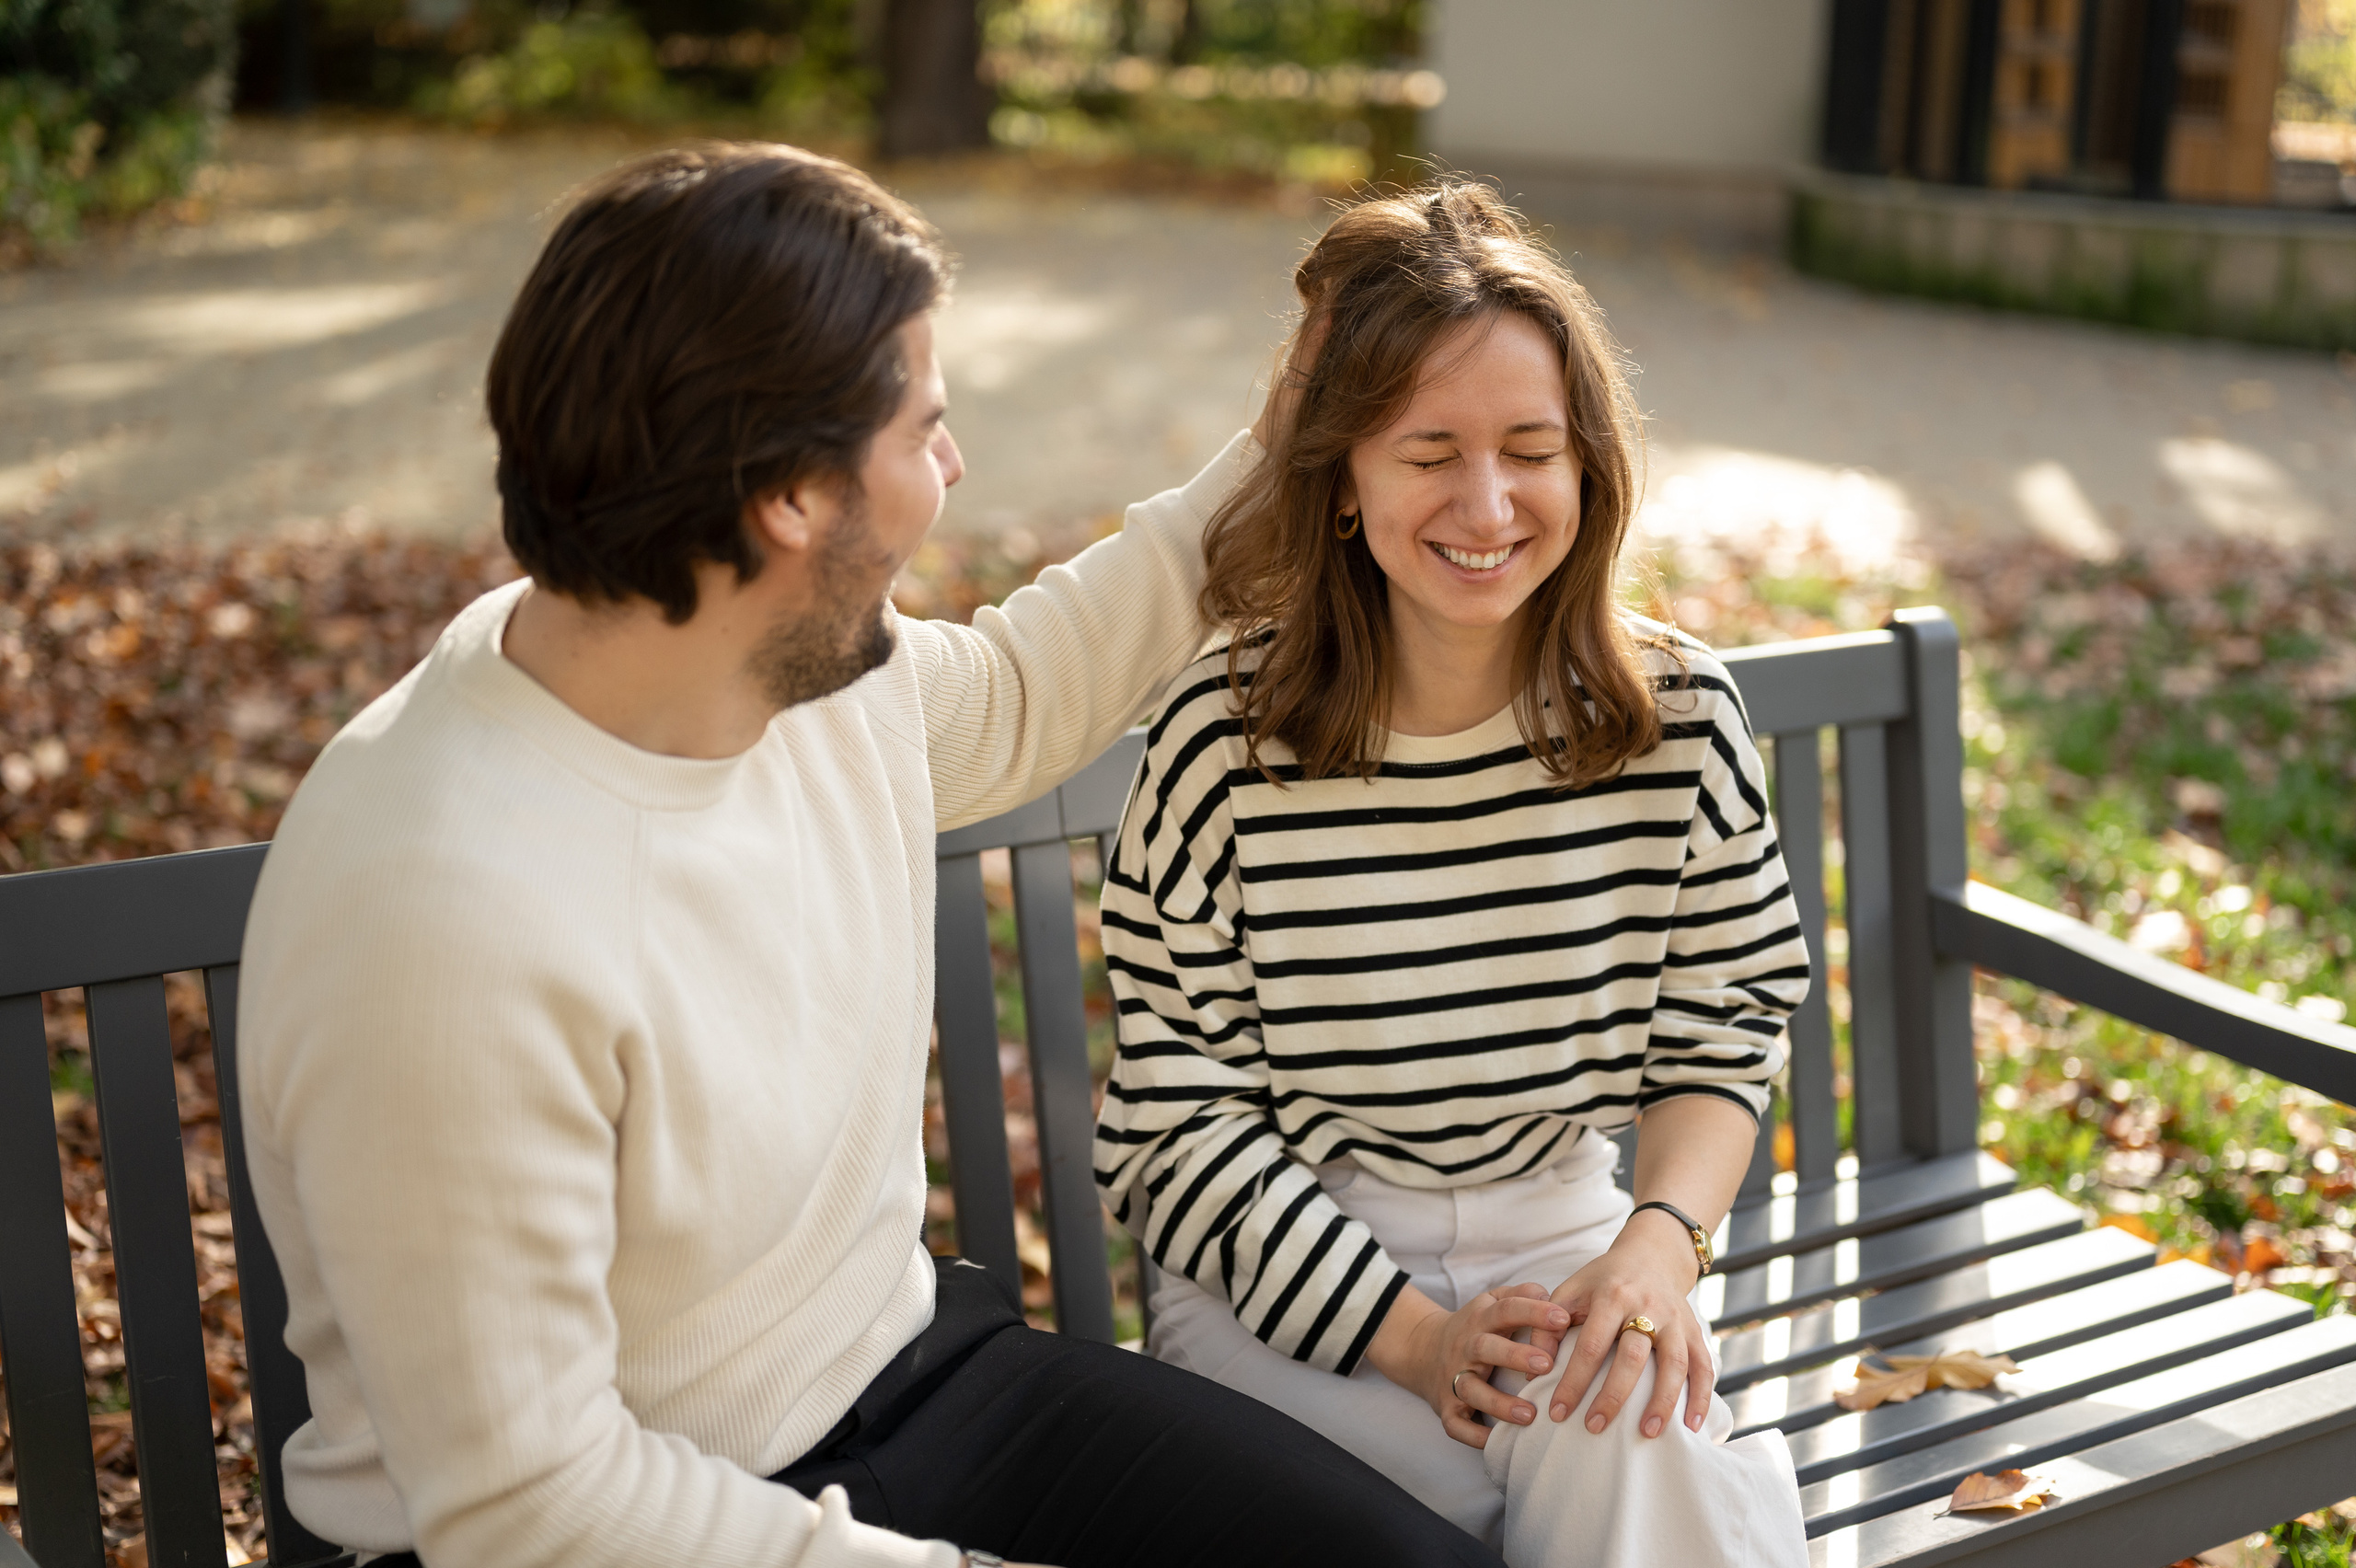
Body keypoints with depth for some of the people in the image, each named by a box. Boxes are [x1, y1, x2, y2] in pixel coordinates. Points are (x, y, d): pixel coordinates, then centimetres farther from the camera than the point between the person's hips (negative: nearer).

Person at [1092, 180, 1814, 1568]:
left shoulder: (1677, 715, -4)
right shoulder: (1226, 739, -14)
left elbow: (1723, 1032, 6)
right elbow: (1178, 1124, -10)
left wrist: (1661, 1240, -14)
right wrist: (1407, 1333, -18)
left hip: (1564, 1242, 2)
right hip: (1288, 1278, -2)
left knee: (1645, 1445, -29)